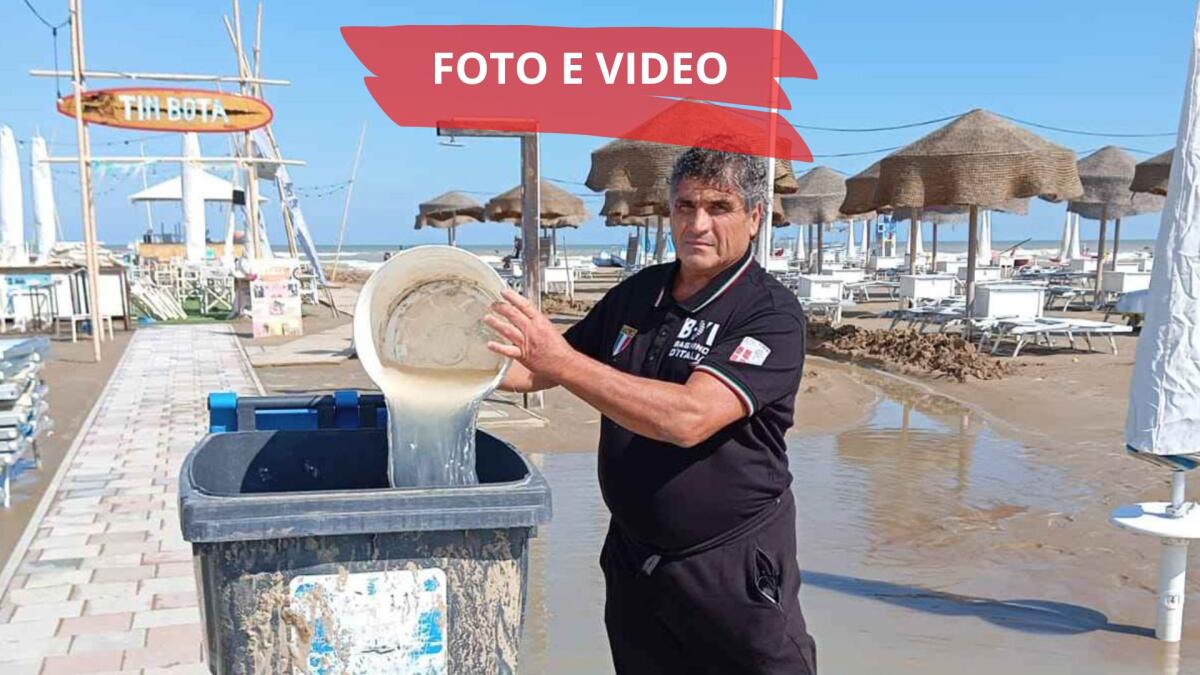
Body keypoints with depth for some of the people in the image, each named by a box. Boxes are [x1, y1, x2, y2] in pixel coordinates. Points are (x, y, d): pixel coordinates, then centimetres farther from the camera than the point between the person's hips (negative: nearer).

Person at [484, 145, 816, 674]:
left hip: (732, 567, -5)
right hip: (631, 557, 6)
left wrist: (562, 361, -32)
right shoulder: (638, 293, 4)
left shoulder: (771, 314, -16)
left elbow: (689, 418, -30)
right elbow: (543, 371, 13)